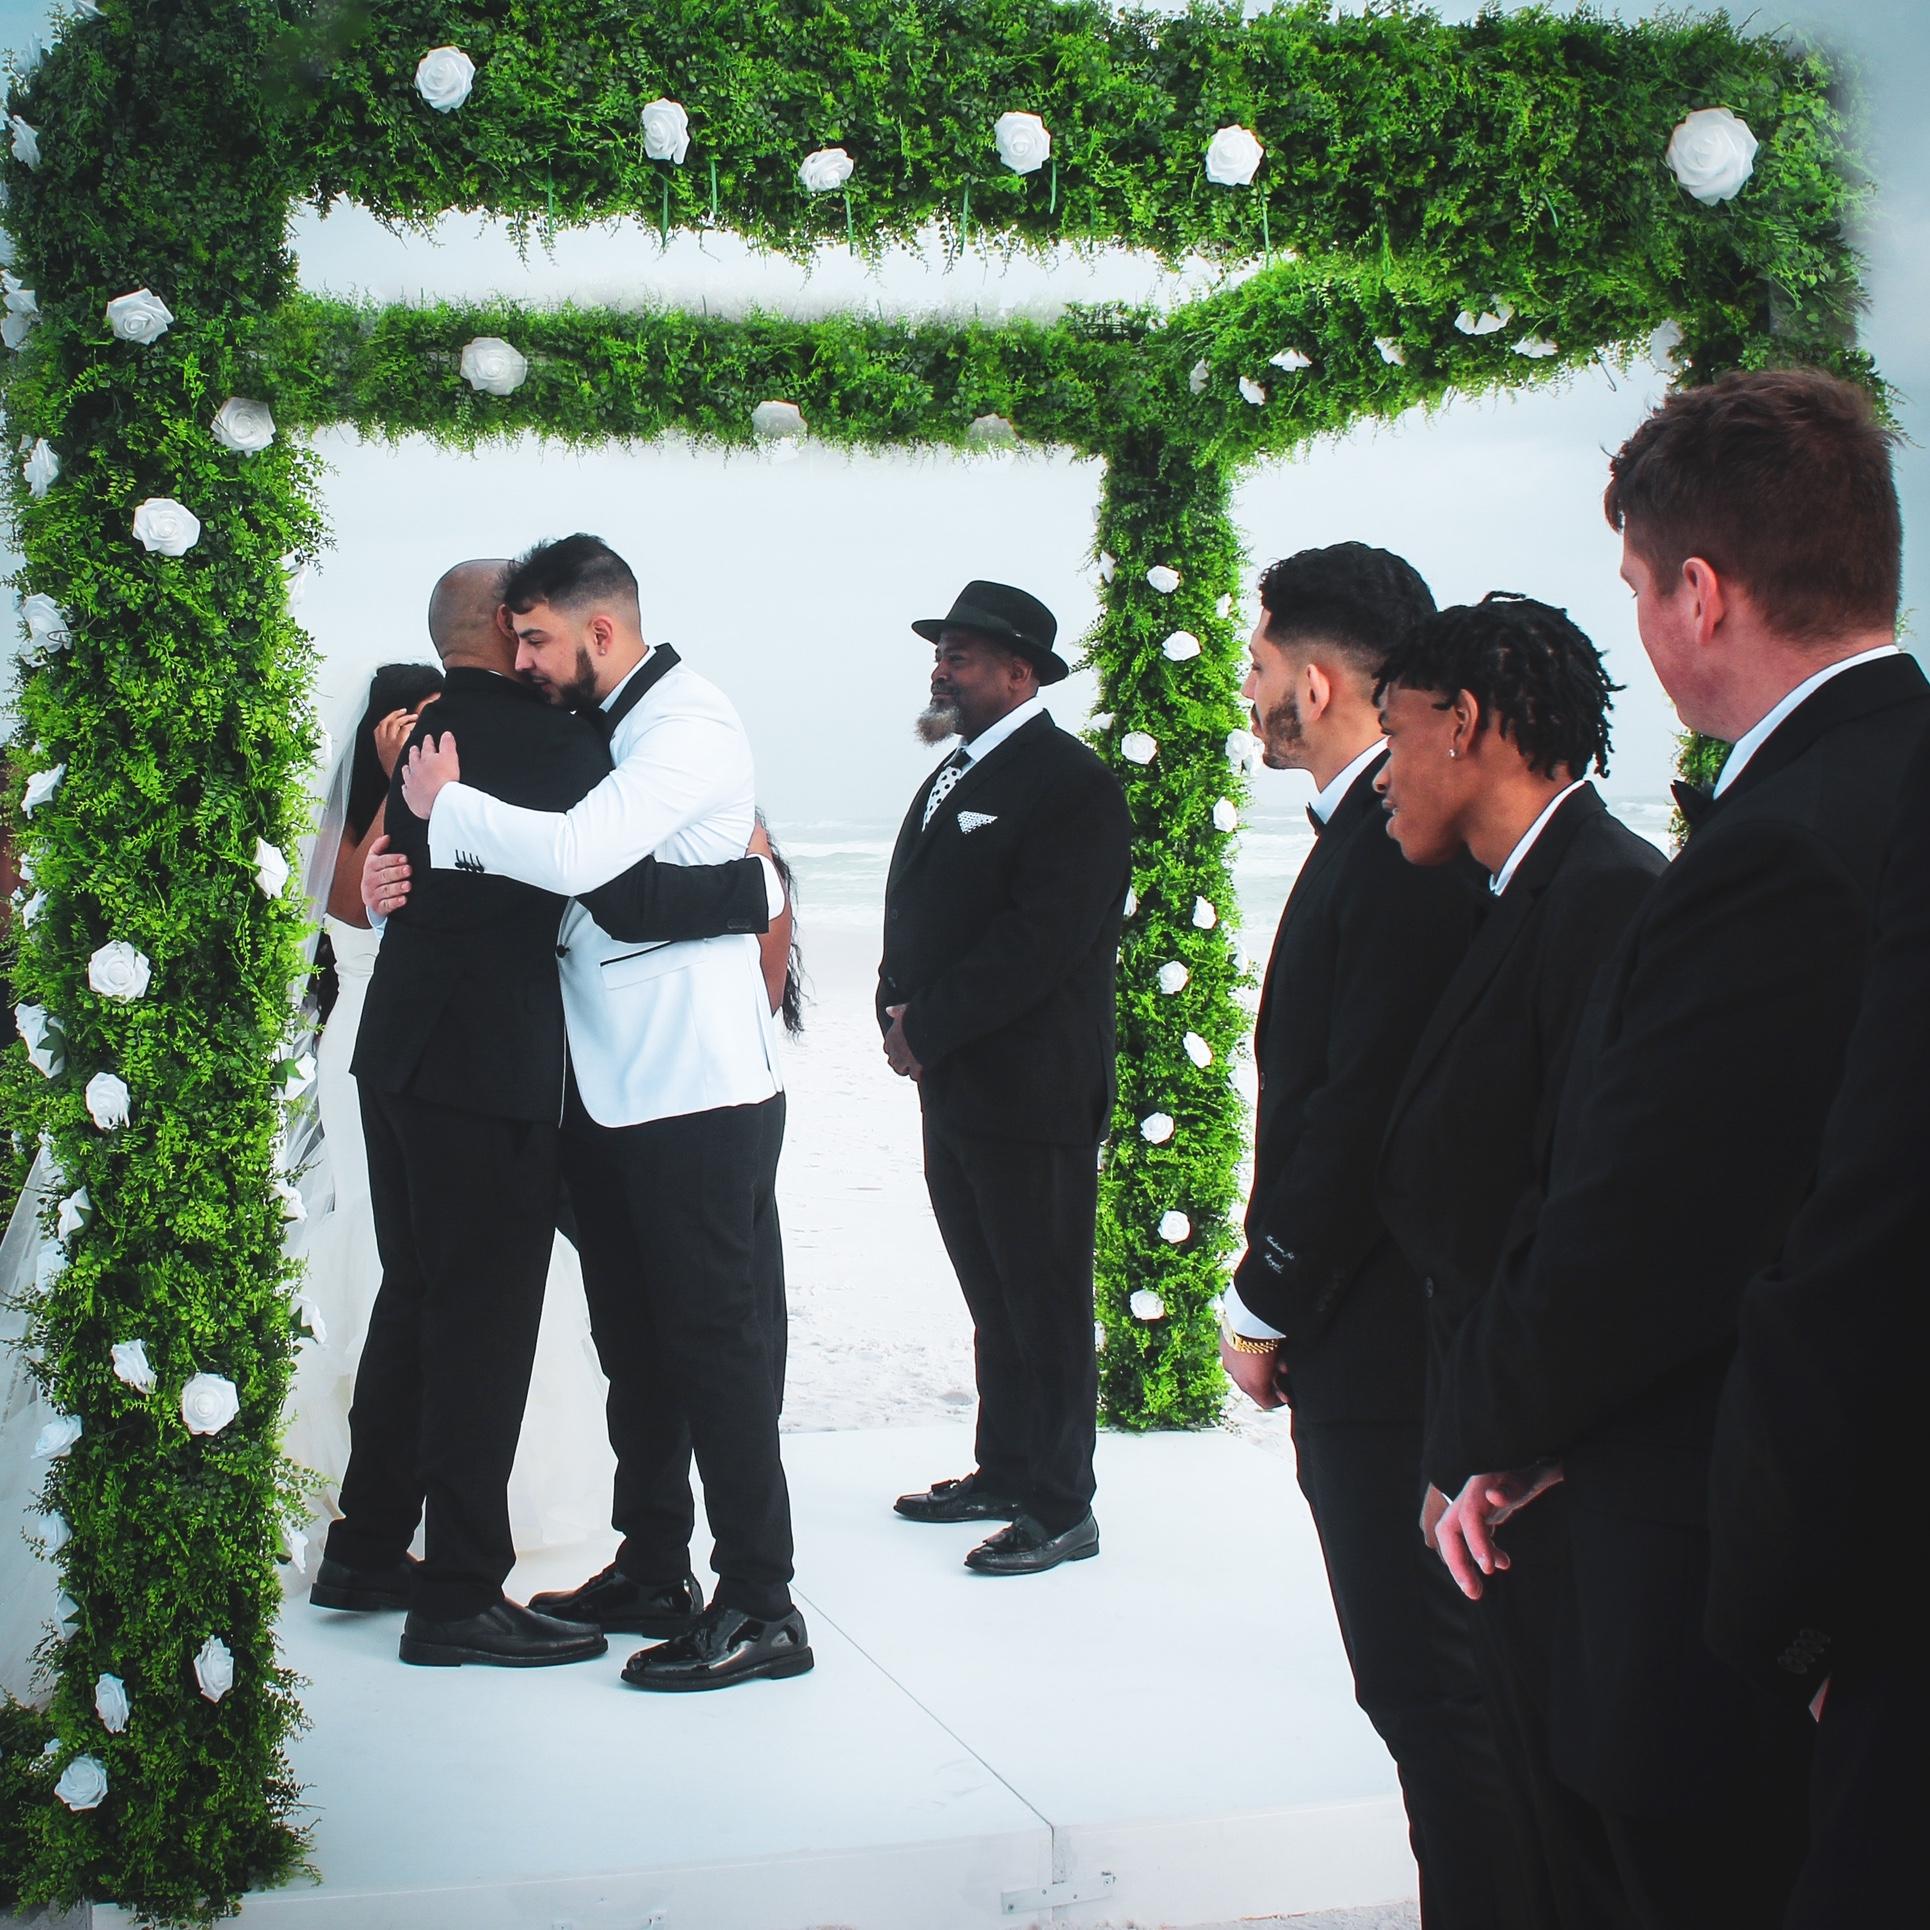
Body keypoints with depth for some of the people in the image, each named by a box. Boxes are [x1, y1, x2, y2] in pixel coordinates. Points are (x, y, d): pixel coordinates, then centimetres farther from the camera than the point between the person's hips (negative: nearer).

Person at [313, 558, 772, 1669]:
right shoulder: (551, 740, -16)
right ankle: (461, 1596, 4)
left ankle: (368, 1551, 29)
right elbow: (630, 896, -21)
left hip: (401, 1055, 9)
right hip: (489, 1072, -9)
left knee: (418, 1301, 19)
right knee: (485, 1324, -2)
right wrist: (757, 883, -6)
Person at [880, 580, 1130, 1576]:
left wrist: (926, 1026, -15)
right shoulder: (951, 777, 16)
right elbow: (913, 915, 18)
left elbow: (1039, 939, -20)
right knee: (993, 1299, 17)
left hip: (1031, 1095, -9)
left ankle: (1059, 1510, 6)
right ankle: (1004, 1472, 27)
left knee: (1046, 1306, -1)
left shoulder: (1074, 785, -12)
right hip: (953, 1086, 9)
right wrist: (900, 1017, 0)